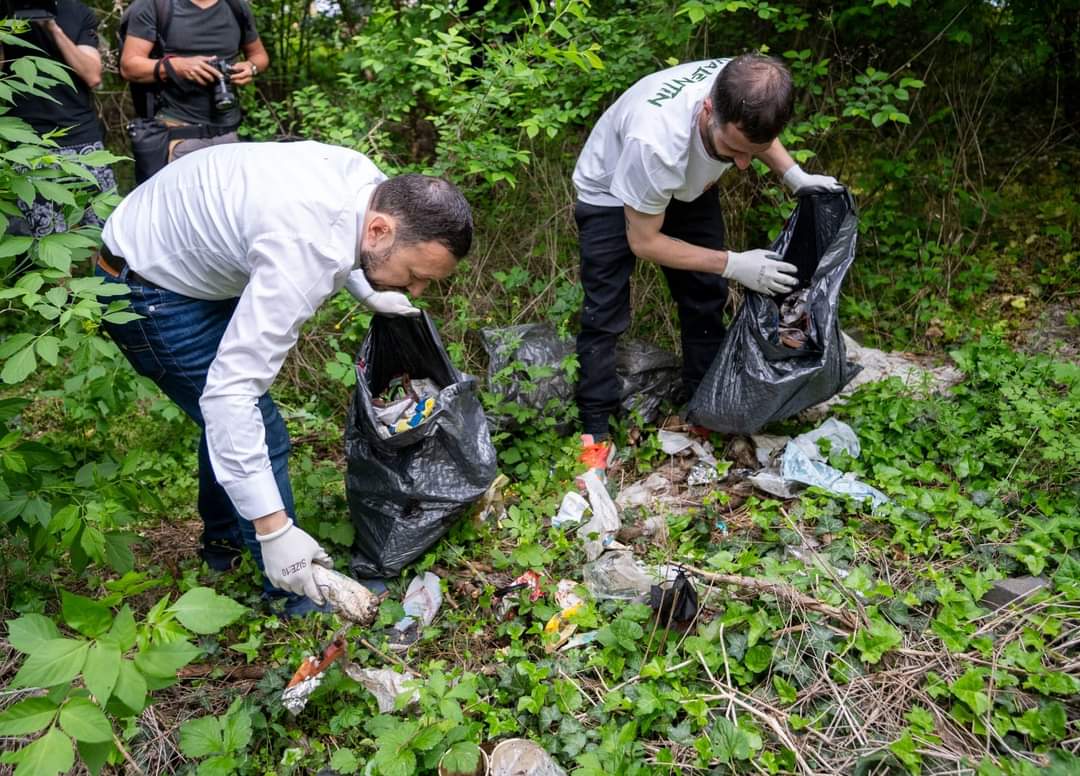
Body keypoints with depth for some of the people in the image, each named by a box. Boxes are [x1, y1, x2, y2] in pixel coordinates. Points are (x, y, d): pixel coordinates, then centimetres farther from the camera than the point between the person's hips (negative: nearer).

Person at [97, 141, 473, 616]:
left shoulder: (368, 183, -13)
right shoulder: (305, 255, -39)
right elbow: (230, 390, -41)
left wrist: (369, 294, 9)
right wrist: (274, 530, -41)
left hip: (187, 255, 9)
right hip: (147, 290, -9)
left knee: (232, 416, 21)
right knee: (256, 430, -9)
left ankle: (223, 540, 44)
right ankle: (298, 602, 7)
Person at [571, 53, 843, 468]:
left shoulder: (747, 92, -29)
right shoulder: (656, 140, -45)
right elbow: (644, 241, -29)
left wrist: (795, 176, -16)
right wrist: (733, 264, -30)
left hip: (688, 185, 5)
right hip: (612, 194, -5)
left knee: (706, 297, 4)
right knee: (604, 314, -9)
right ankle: (595, 432, 4)